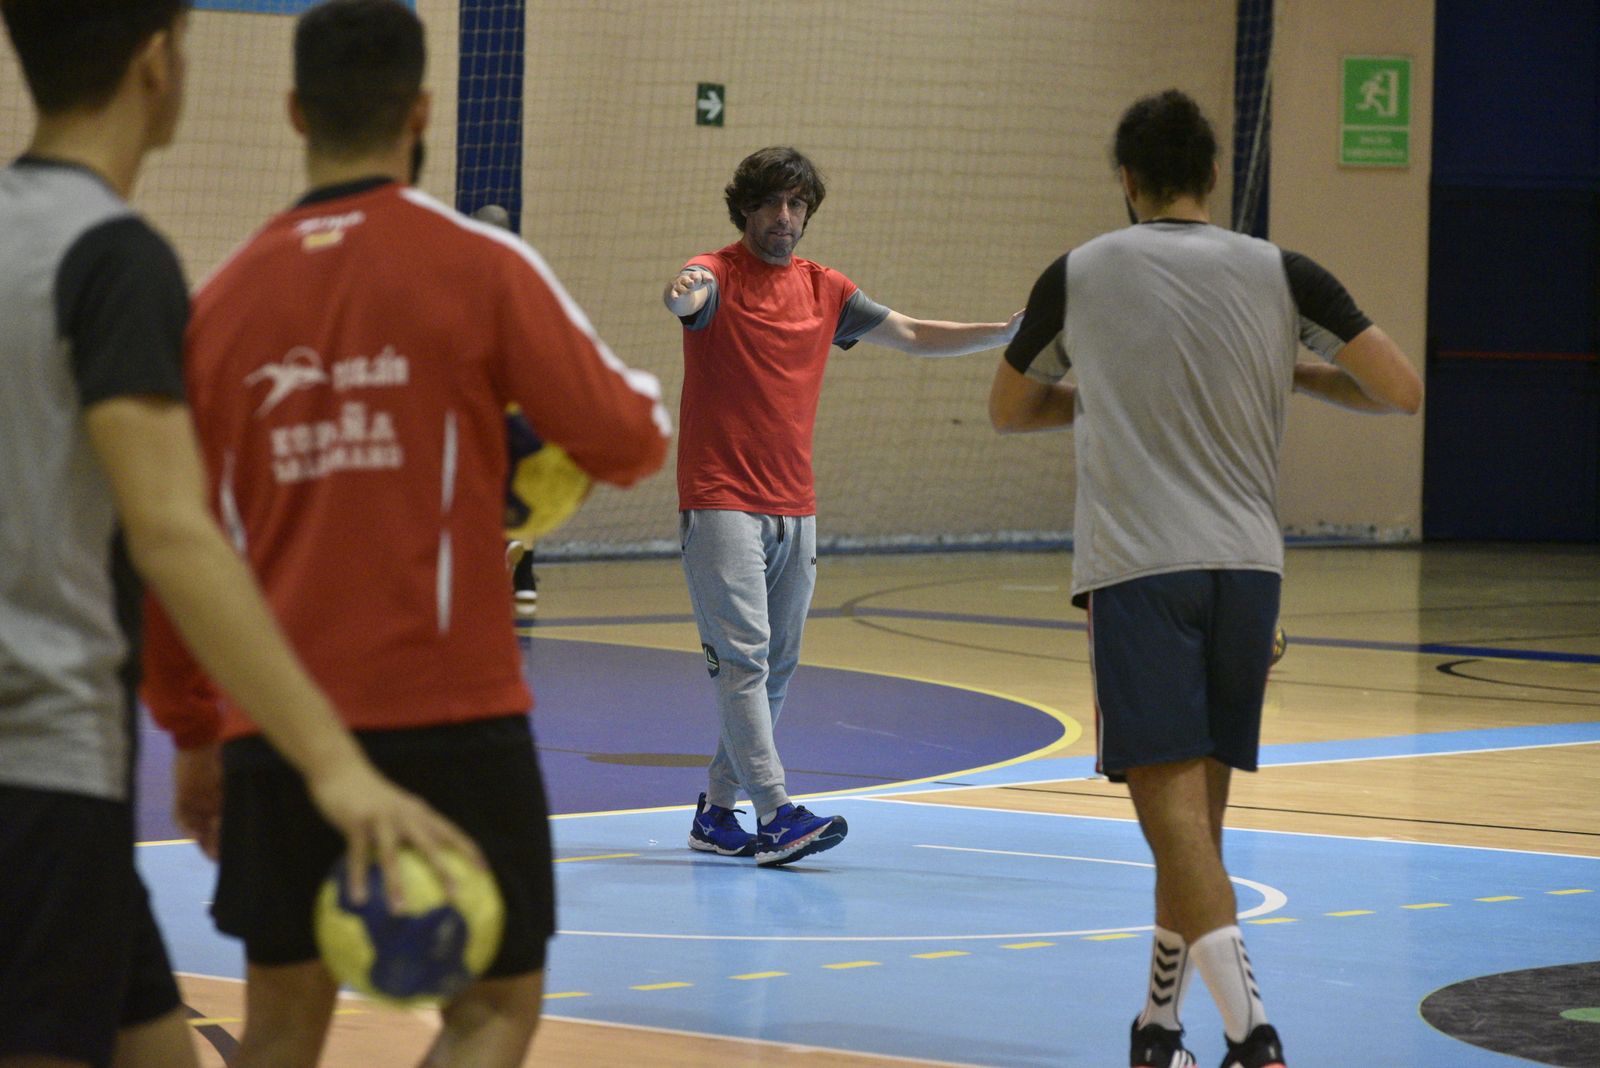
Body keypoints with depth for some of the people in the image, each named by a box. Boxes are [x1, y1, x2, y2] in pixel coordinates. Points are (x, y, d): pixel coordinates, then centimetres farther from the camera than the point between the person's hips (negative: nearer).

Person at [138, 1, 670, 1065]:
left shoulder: (226, 295, 6)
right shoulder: (478, 264, -5)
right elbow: (628, 436, -7)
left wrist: (193, 731, 20)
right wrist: (647, 403, 17)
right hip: (447, 707, -4)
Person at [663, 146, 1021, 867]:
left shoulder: (823, 289, 12)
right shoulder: (720, 275, -4)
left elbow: (913, 337, 15)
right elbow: (689, 296, -28)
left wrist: (1011, 333, 5)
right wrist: (682, 294, -53)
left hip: (795, 510, 6)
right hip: (721, 504, -6)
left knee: (775, 668, 8)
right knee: (743, 657, -14)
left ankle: (717, 812, 17)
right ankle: (775, 816, -20)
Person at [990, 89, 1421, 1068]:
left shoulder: (1077, 276, 5)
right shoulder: (1279, 274, 6)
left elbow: (1009, 410, 20)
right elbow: (1403, 391, 1)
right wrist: (1297, 375, 17)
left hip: (1135, 566, -3)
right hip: (1247, 564, 3)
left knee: (1173, 799, -8)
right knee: (1197, 806, 14)